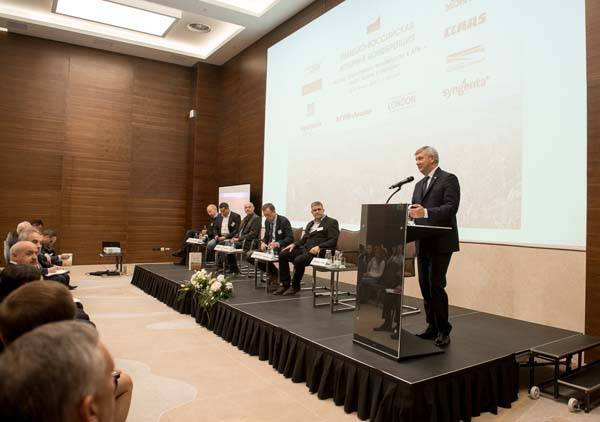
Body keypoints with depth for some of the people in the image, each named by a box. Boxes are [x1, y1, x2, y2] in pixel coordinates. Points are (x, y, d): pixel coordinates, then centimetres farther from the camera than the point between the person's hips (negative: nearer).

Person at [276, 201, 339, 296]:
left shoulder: (332, 222, 1)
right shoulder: (310, 224, 24)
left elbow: (333, 241, -10)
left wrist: (319, 247, -24)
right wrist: (294, 244, 5)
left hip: (319, 252, -8)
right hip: (305, 249, 8)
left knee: (298, 260, -32)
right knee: (282, 255, -9)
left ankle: (295, 286, -10)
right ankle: (285, 284, -2)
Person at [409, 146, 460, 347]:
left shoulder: (448, 179, -4)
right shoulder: (419, 185, 20)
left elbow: (451, 208, -16)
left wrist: (426, 213, -28)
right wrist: (408, 214, -3)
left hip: (441, 243, -7)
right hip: (423, 244, 8)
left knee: (436, 286, -9)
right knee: (425, 286, 8)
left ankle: (443, 331, 4)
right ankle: (432, 327, 18)